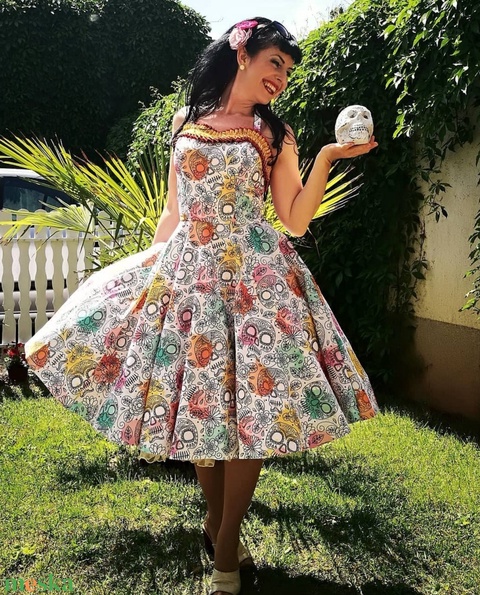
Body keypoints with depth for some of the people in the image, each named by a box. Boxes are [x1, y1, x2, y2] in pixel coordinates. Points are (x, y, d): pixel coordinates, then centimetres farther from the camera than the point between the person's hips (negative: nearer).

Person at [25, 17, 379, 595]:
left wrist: (326, 157, -8)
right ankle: (214, 513, 29)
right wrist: (150, 265, 10)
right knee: (190, 398, 3)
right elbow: (173, 212, 14)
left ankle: (226, 541, 14)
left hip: (251, 275, -1)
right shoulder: (185, 122, 12)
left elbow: (296, 221, 0)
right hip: (184, 271, 2)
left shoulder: (275, 135, 7)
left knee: (247, 404, -4)